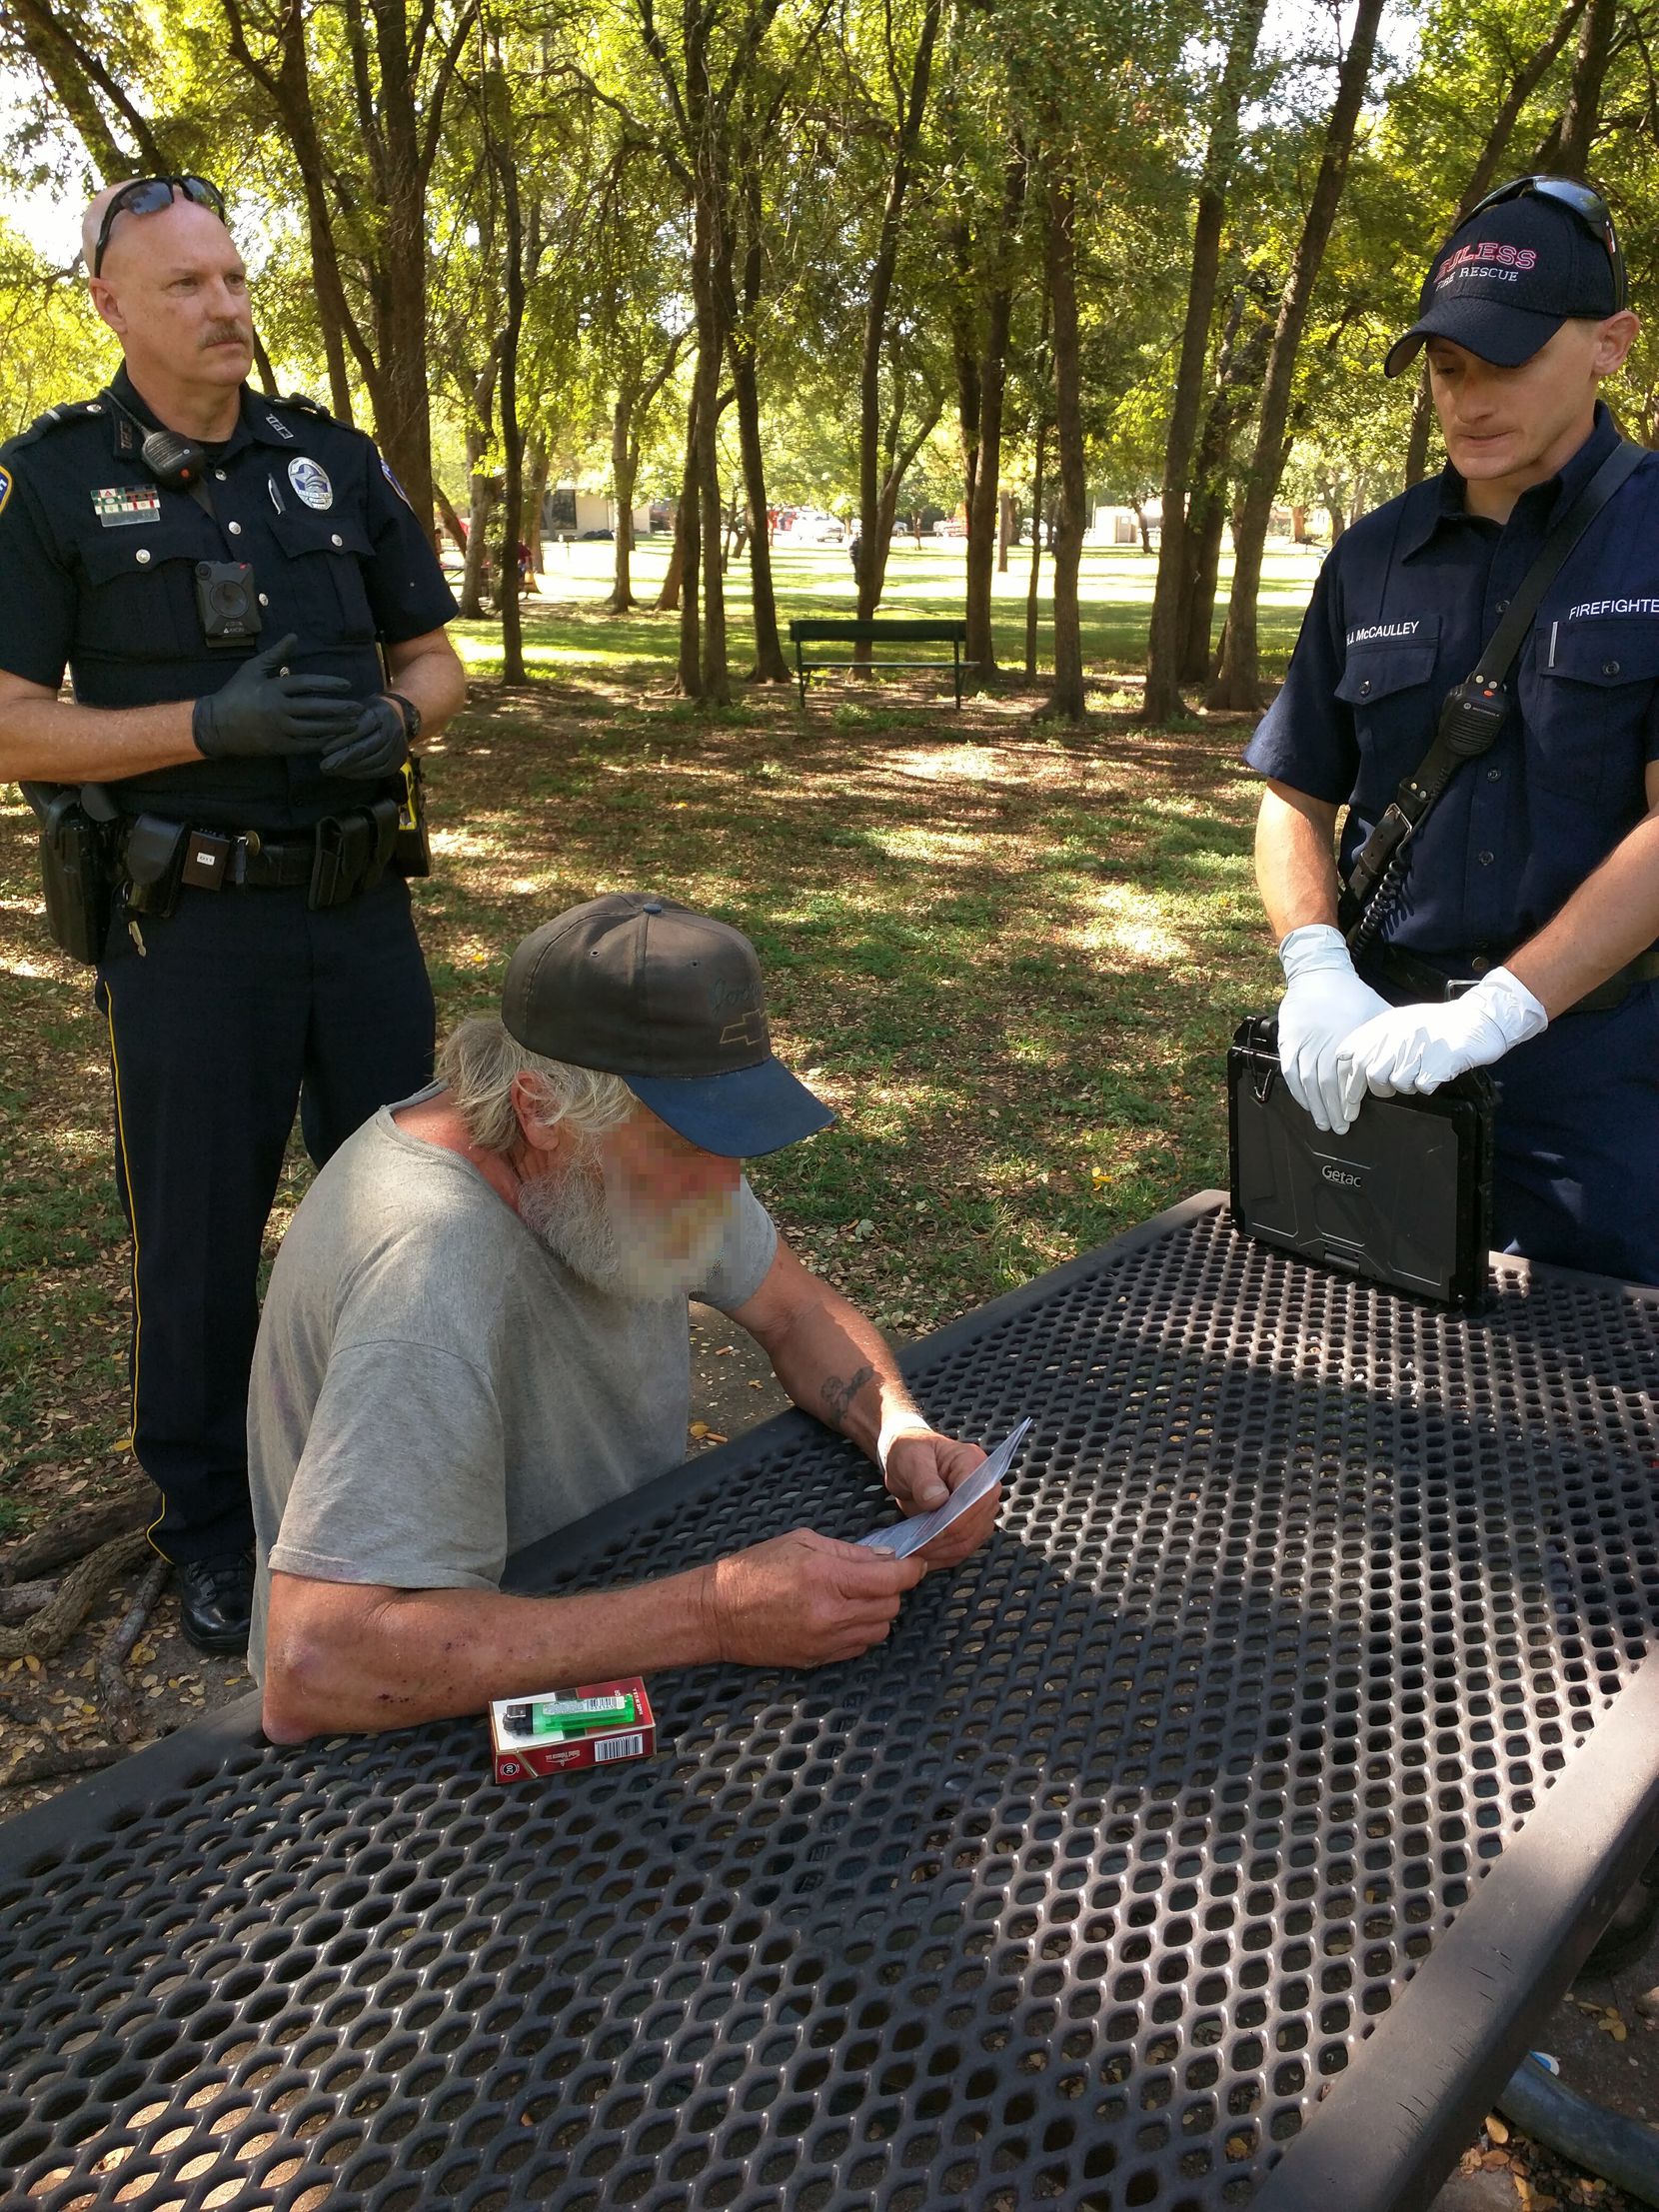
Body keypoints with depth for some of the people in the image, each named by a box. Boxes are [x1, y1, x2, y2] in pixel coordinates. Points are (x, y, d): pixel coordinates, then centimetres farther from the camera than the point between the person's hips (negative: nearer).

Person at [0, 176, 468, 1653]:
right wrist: (216, 723, -20)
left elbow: (435, 660, 12)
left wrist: (396, 719, -12)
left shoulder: (336, 463, 7)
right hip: (193, 924, -3)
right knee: (201, 1236, 7)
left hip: (363, 905, 4)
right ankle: (210, 1522, 27)